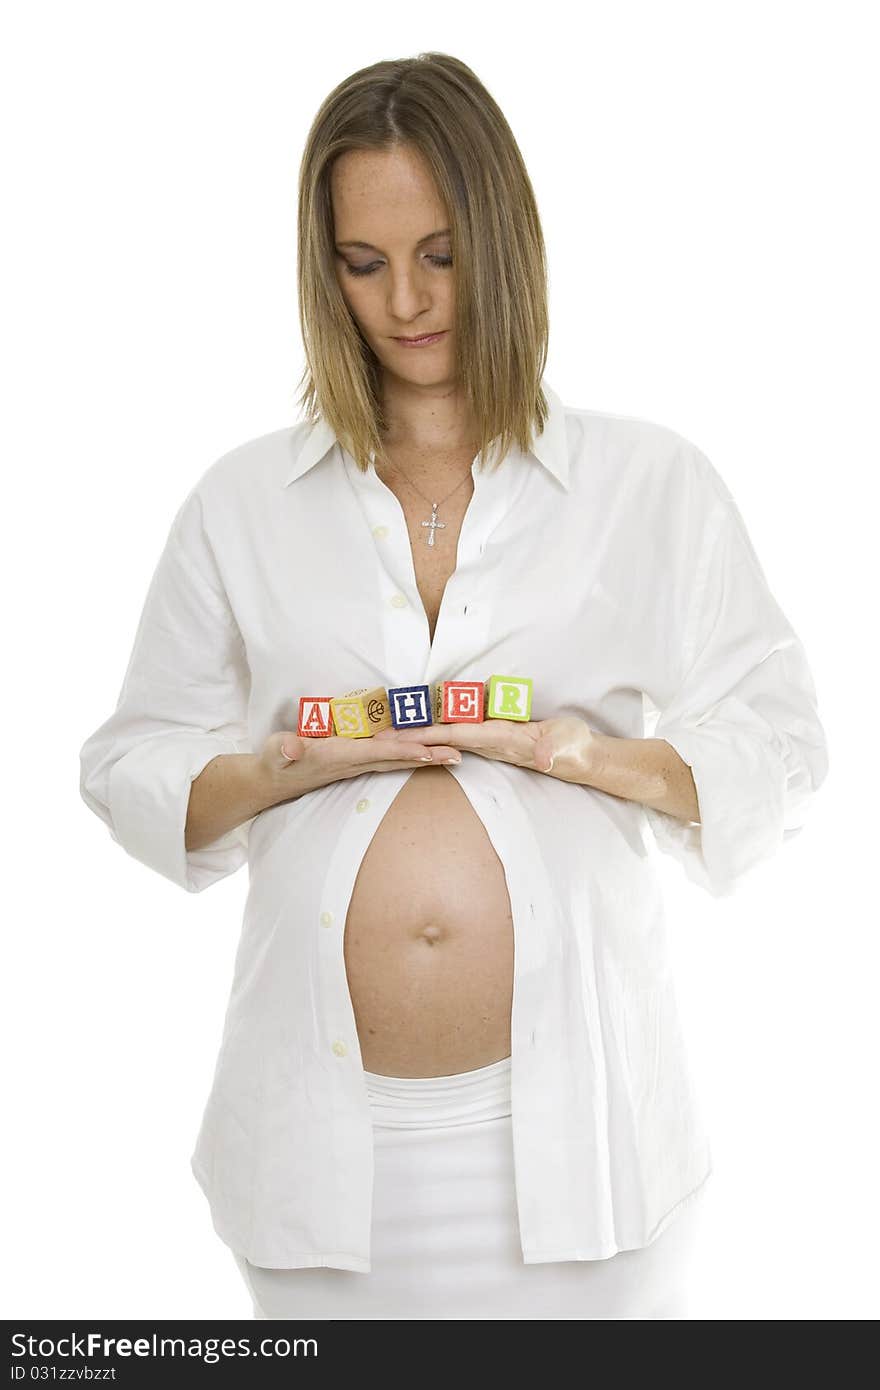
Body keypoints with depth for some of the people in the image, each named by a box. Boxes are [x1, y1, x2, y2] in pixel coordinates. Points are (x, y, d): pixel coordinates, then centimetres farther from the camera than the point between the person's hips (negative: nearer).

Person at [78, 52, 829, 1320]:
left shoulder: (652, 485, 4)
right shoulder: (245, 502, 8)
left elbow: (780, 754, 4)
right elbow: (128, 767, 10)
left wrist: (587, 755, -13)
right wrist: (279, 771, -10)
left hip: (574, 1122, -1)